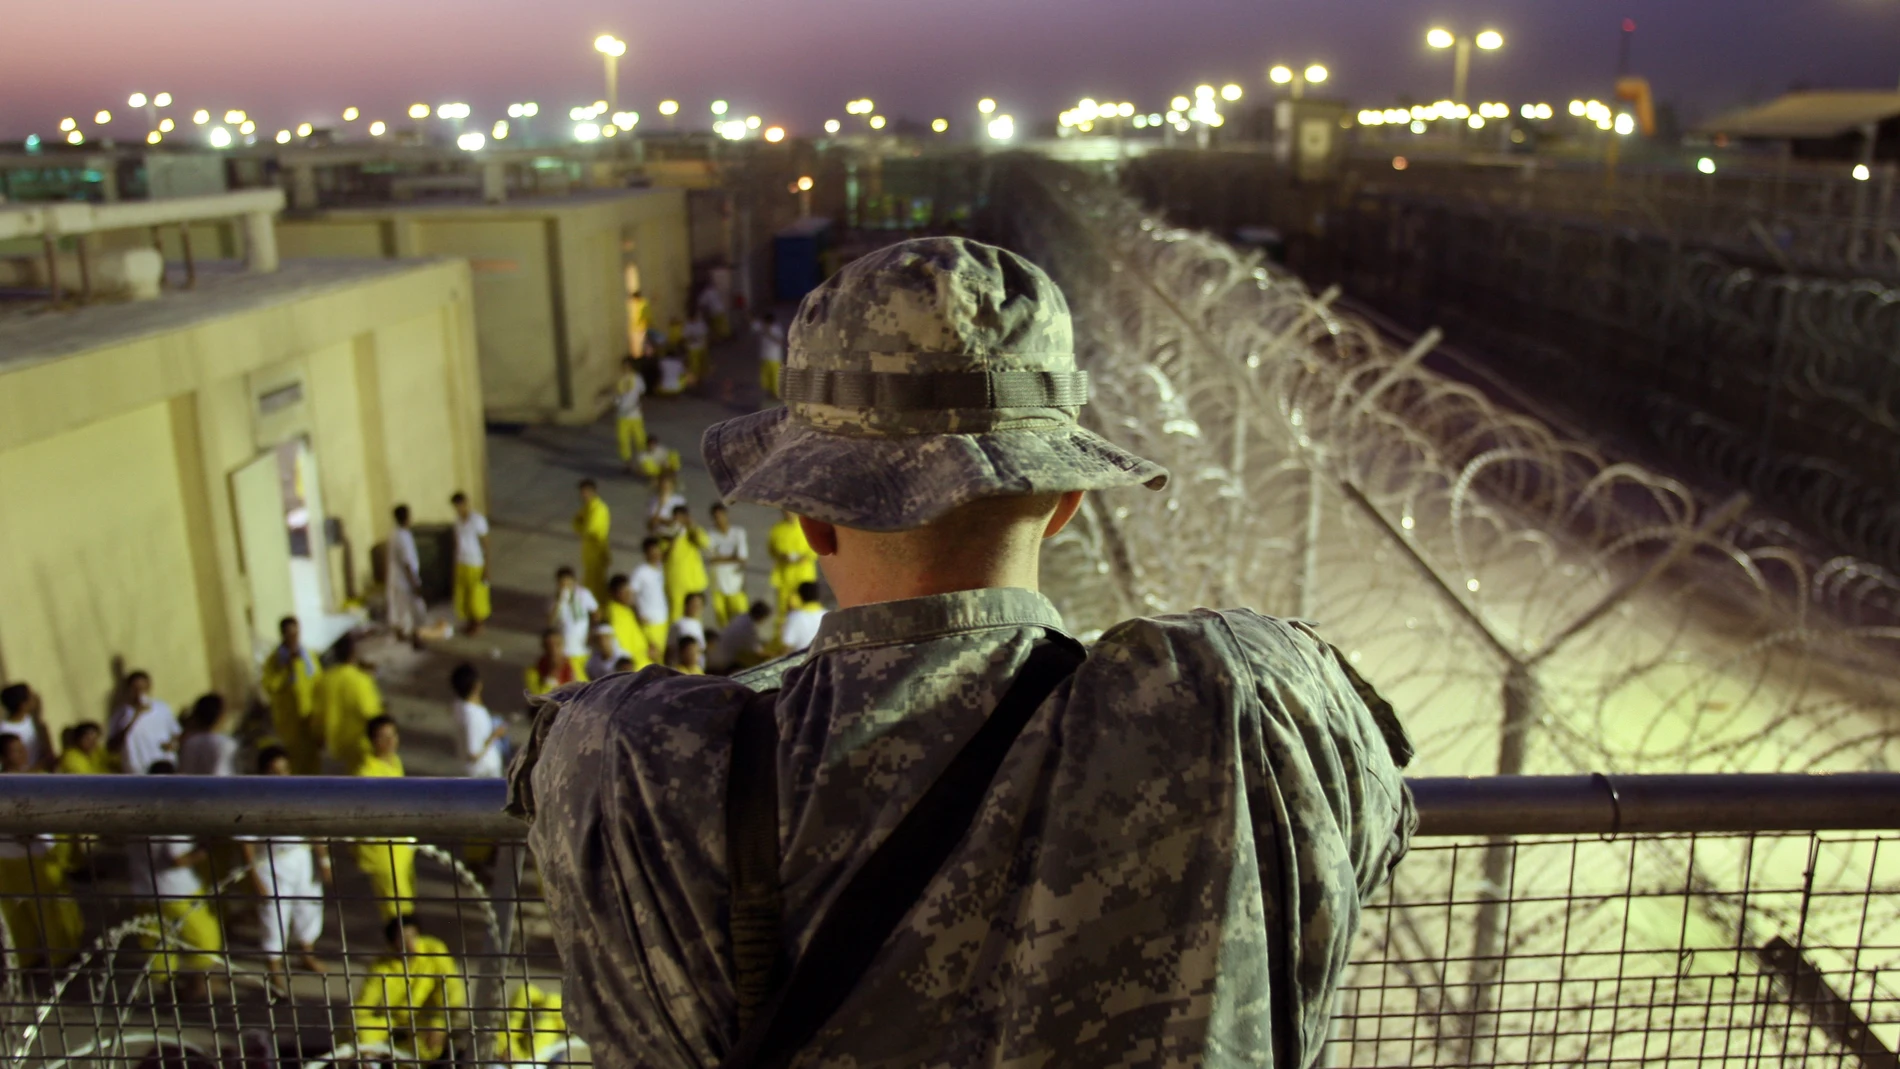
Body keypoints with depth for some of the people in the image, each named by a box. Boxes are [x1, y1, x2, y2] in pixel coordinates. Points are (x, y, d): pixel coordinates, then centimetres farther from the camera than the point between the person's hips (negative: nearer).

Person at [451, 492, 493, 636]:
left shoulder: (478, 520, -21)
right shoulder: (458, 518, 1)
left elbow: (485, 545, -17)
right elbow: (457, 539, 12)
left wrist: (486, 569, -16)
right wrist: (455, 562, 14)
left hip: (475, 564, -7)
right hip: (461, 563, 7)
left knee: (476, 595, 6)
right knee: (462, 593, 15)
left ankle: (479, 623, 24)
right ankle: (469, 620, 33)